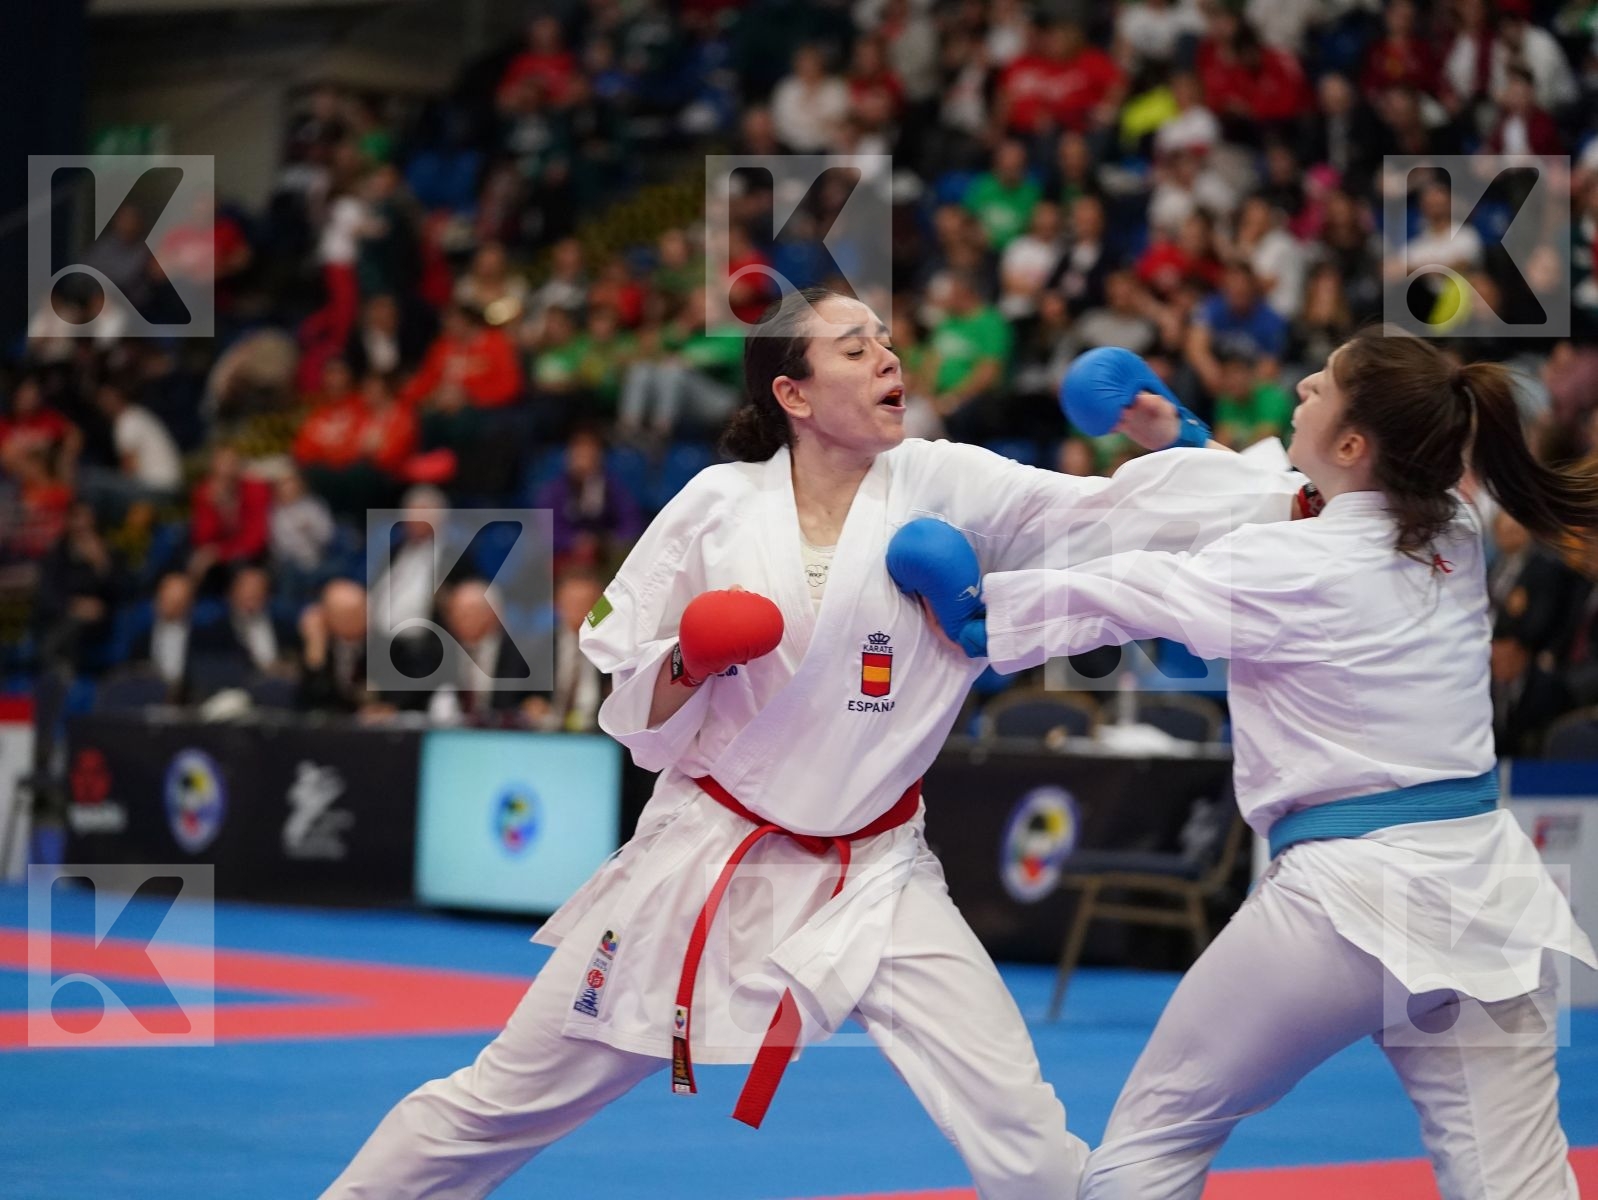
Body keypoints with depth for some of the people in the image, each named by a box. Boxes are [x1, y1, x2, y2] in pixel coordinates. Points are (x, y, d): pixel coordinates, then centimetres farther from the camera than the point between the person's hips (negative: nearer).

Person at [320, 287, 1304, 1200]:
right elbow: (633, 702, 0)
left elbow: (1115, 513, -19)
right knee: (505, 1101, 10)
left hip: (877, 878, 0)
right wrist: (688, 664, -22)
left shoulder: (951, 490, -8)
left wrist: (1307, 492, -30)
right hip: (702, 858, 0)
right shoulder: (719, 504, -7)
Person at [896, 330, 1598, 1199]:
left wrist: (975, 608, 14)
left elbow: (1120, 596, 1)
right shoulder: (1455, 540, 6)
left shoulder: (1292, 573, -12)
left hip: (1348, 898, -6)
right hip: (1483, 890, 6)